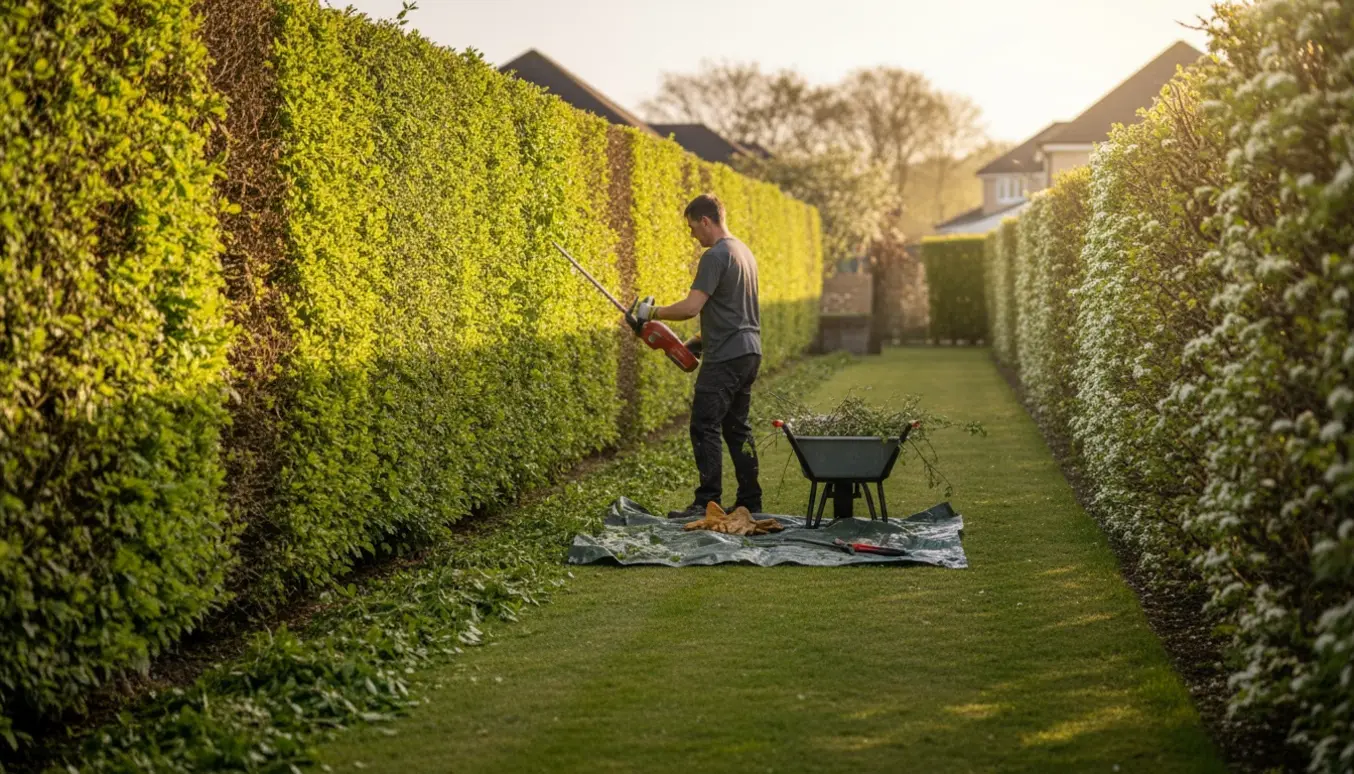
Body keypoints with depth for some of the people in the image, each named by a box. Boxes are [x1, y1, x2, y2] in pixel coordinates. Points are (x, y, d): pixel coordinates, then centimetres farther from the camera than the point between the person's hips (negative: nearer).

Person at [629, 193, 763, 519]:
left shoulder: (715, 256, -14)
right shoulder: (744, 252, 16)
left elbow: (691, 307, -21)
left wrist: (652, 313, -8)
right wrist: (703, 339, 21)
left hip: (725, 357, -10)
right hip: (750, 352, 10)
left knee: (705, 428, -7)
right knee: (737, 426, 14)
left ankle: (707, 503, -9)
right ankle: (750, 502, 14)